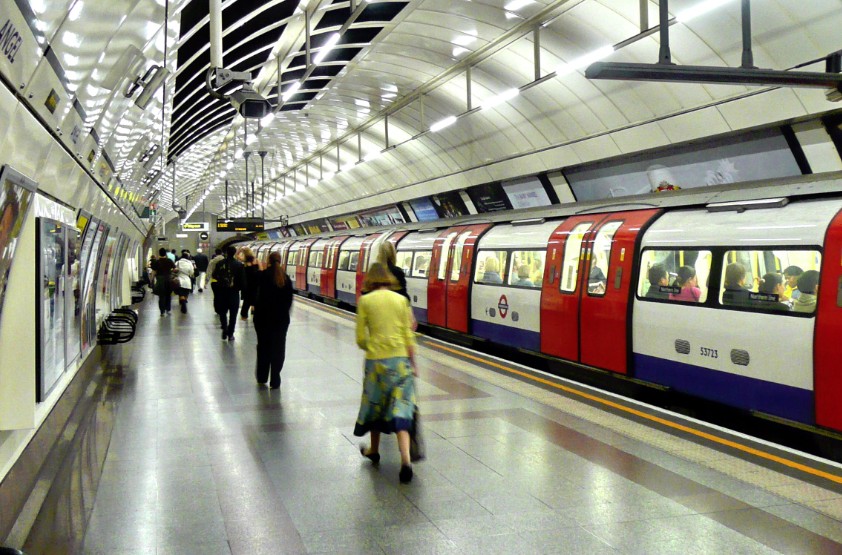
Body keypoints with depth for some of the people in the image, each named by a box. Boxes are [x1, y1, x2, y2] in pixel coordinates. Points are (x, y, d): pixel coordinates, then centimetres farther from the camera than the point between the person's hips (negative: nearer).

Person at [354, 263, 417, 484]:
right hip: (400, 358, 1)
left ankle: (374, 450, 37)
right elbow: (408, 335, 1)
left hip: (376, 359, -1)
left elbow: (360, 339, -1)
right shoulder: (401, 300, 2)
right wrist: (412, 363, 8)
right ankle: (405, 460, -14)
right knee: (400, 409, 0)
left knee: (375, 404, 19)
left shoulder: (365, 301, -2)